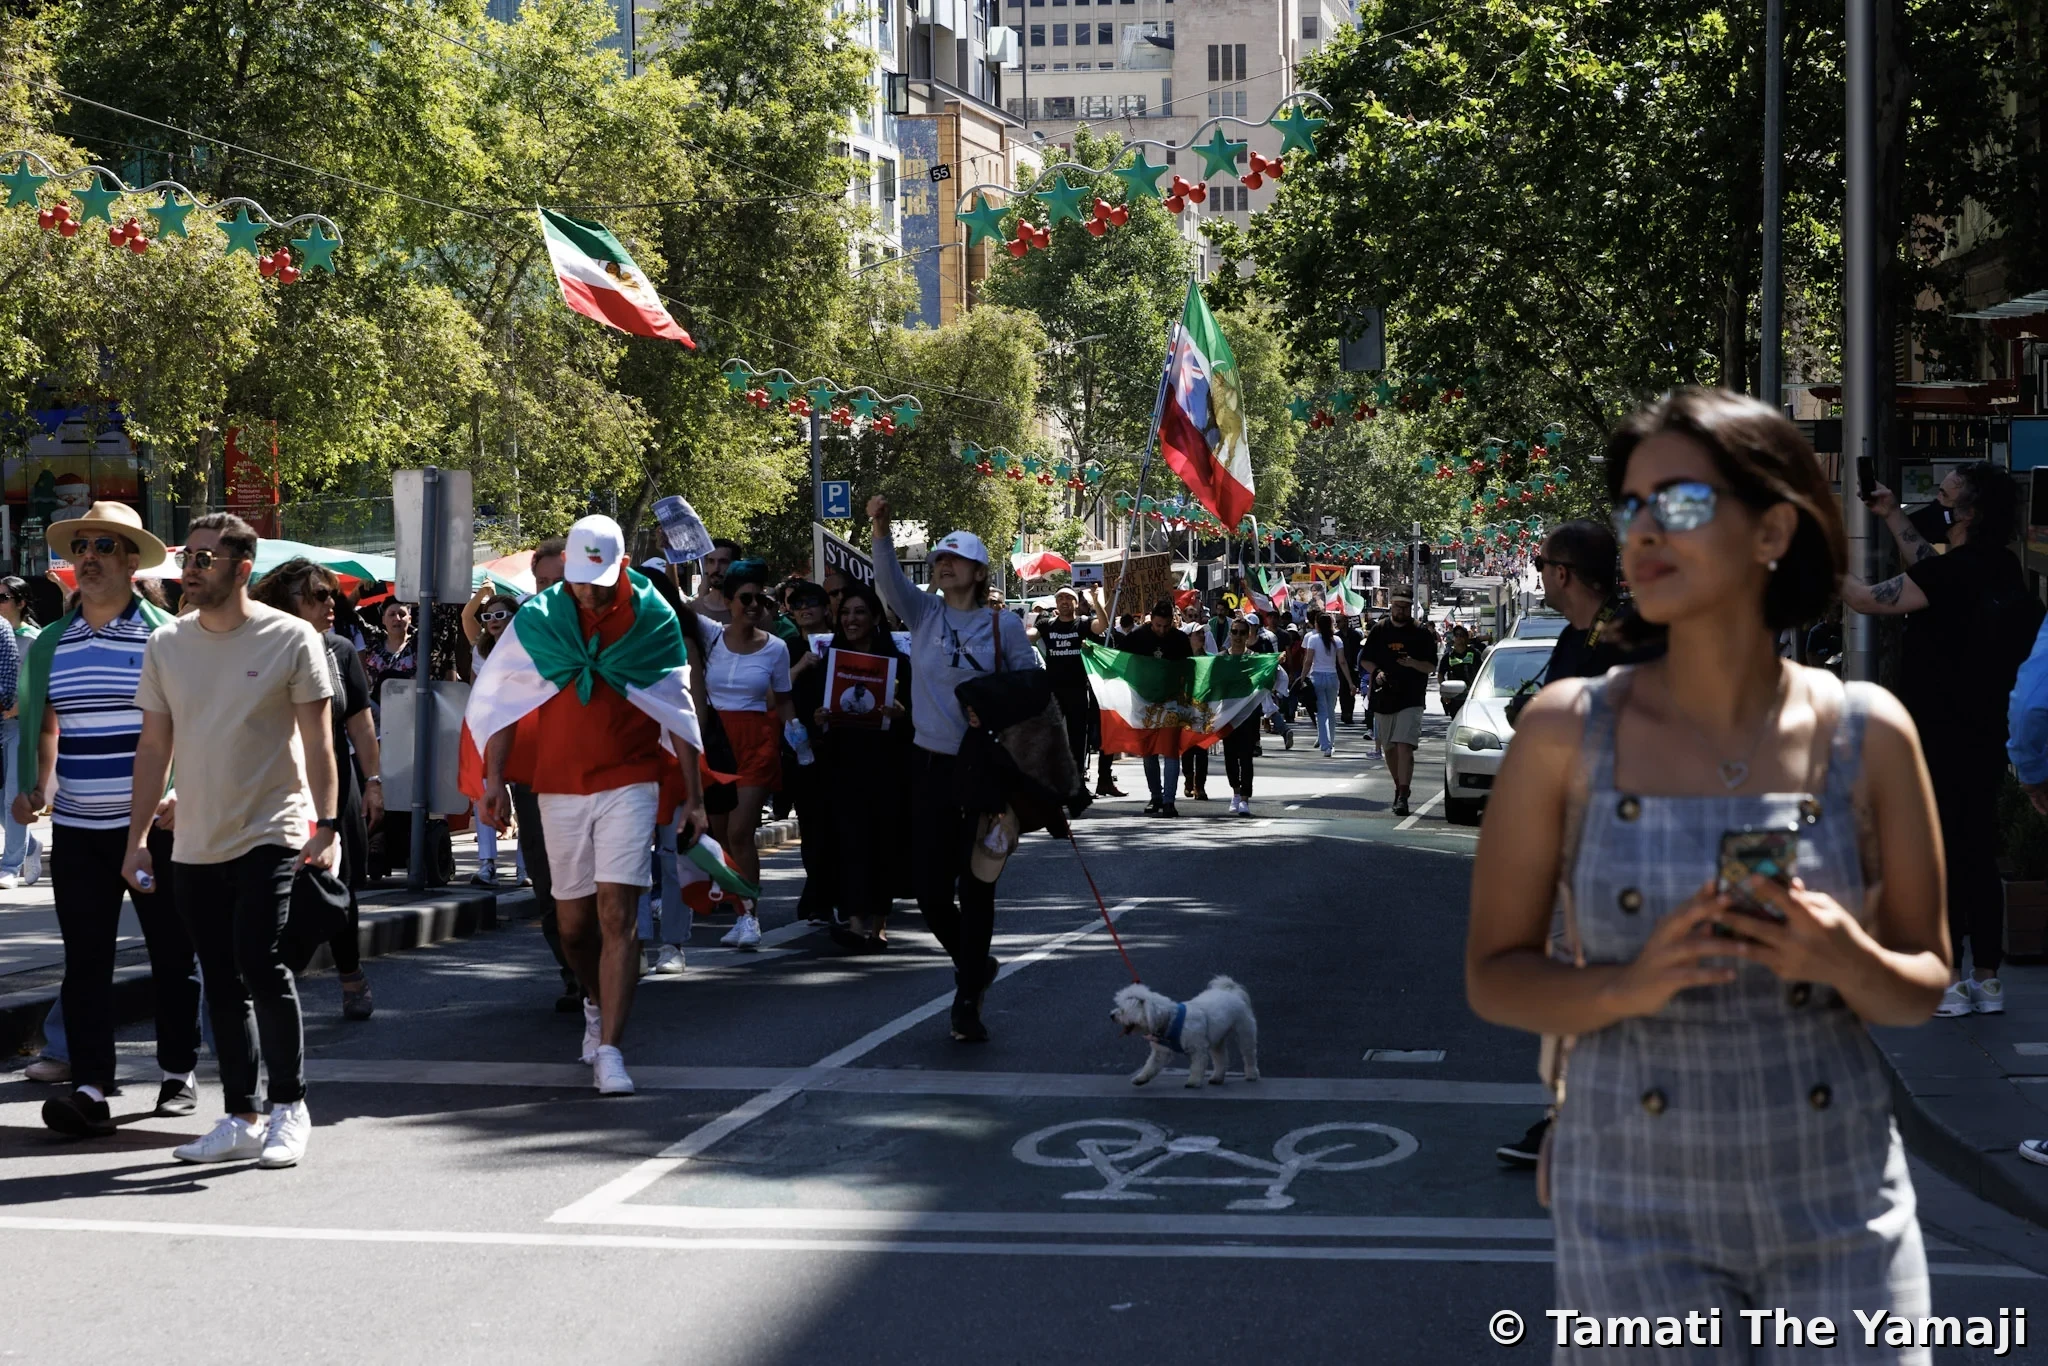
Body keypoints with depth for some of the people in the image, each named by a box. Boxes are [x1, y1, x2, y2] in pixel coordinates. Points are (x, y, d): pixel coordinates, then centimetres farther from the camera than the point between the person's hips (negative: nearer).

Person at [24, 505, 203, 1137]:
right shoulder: (51, 644, 9)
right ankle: (90, 1089, -3)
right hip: (76, 827, 3)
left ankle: (180, 1073, 22)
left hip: (156, 825, -3)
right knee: (85, 960, -2)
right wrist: (35, 788, 4)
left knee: (171, 954, 8)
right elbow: (48, 725, 18)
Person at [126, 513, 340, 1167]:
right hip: (194, 843, 5)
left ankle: (289, 1107, 0)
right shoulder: (166, 643, 8)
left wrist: (326, 824, -13)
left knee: (261, 966, -15)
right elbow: (154, 747, 12)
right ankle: (241, 1119, 16)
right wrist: (137, 837, 9)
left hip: (270, 836, -5)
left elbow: (317, 741, -4)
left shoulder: (291, 639, -4)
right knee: (221, 982, 8)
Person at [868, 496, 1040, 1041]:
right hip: (932, 764, 3)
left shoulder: (1002, 623, 0)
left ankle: (967, 1001, 7)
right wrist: (881, 530, -28)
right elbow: (889, 580, -12)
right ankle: (975, 967, 29)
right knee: (929, 884, 2)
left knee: (976, 886, -1)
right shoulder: (923, 613, 6)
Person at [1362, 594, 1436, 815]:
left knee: (1404, 746, -16)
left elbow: (1431, 667, 1)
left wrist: (1413, 663, -19)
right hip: (1383, 698, 4)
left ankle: (1402, 797, -20)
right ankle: (1400, 787, 31)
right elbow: (1366, 660, 16)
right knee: (1389, 748, 13)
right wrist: (1377, 672, -4)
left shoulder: (1422, 633, 1)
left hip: (1411, 699, -4)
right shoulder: (1379, 631, 9)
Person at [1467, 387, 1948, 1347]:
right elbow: (1492, 976, -1)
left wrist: (1847, 962, -18)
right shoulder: (1567, 731, -4)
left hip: (1840, 1211, 1)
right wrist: (1628, 987, -20)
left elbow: (1924, 989, 4)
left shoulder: (1868, 735, -3)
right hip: (1639, 1218, -1)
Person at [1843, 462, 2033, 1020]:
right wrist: (1893, 517, 27)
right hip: (1985, 741, 8)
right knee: (1978, 857, 12)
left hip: (1939, 744, -8)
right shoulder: (1999, 568, 6)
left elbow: (1868, 600, -19)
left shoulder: (1957, 573, -20)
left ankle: (1945, 981, 2)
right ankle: (1987, 979, 17)